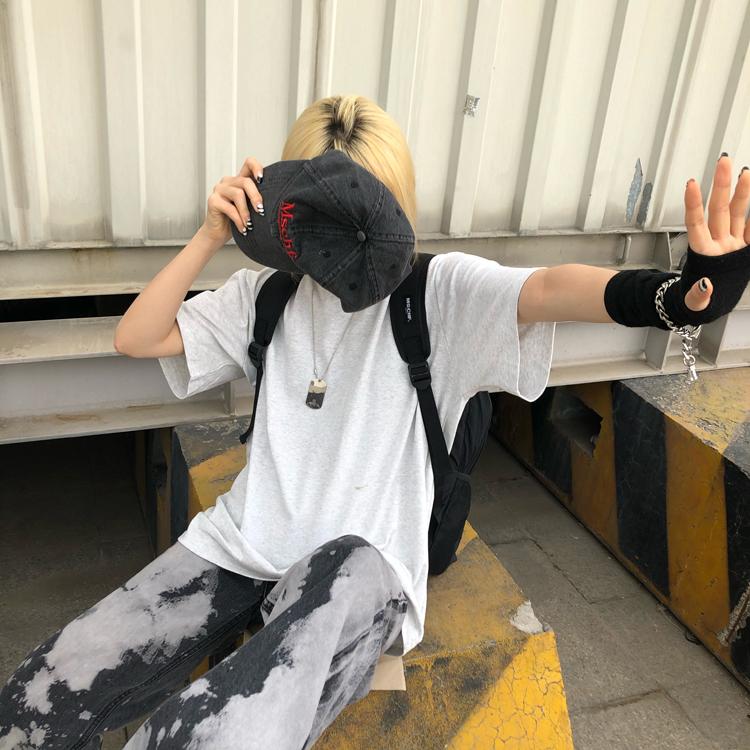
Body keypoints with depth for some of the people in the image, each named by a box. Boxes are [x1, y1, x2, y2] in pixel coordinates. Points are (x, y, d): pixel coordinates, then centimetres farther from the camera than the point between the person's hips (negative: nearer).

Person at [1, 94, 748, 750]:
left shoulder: (439, 291, -2)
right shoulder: (267, 294, 11)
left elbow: (546, 289, -21)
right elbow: (135, 337, 10)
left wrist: (676, 292, -41)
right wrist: (210, 236, -3)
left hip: (357, 558, -4)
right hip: (244, 541, 5)